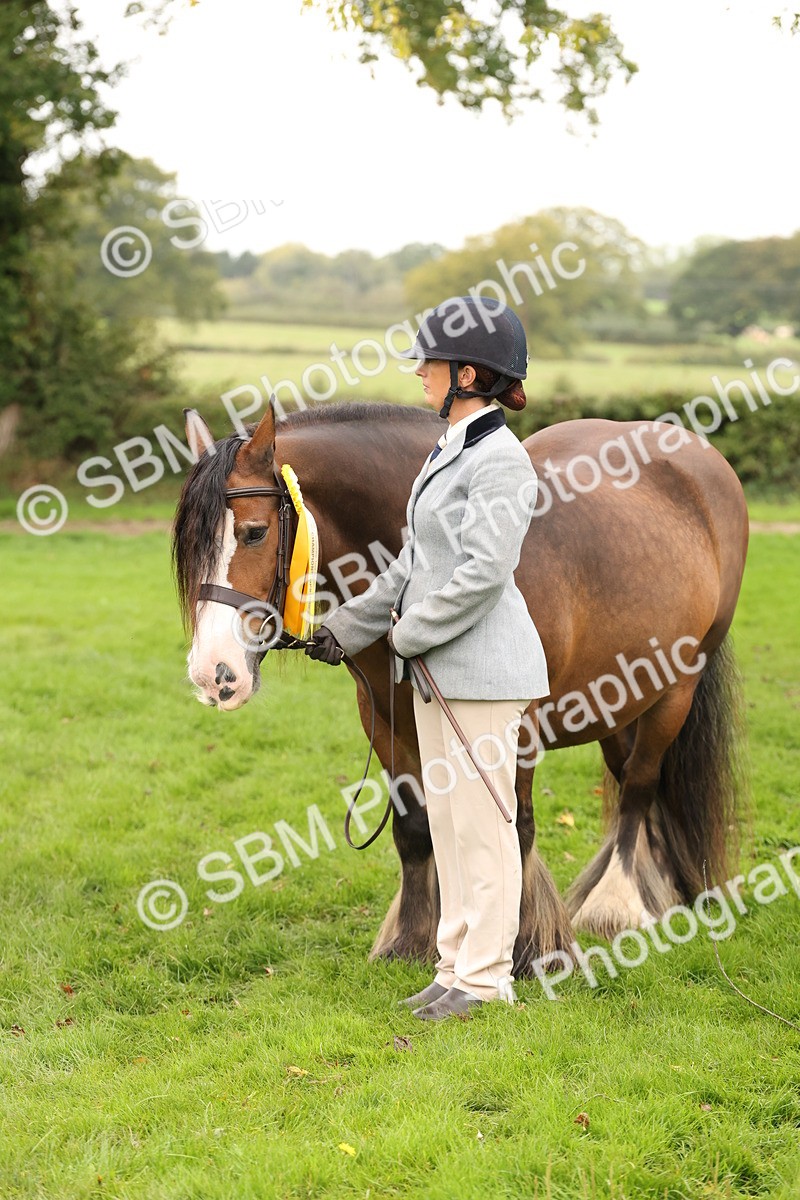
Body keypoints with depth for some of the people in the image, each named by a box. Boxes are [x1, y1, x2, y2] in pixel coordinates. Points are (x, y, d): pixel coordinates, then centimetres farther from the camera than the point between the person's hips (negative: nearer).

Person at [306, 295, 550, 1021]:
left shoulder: (499, 459, -15)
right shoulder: (447, 453, 15)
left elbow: (485, 572, -22)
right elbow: (413, 565, 20)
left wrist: (410, 633, -13)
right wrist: (347, 629, 18)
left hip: (485, 667, -10)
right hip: (437, 668, 10)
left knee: (482, 820, -3)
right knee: (445, 818, 13)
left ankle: (487, 976, 6)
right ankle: (457, 965, 22)